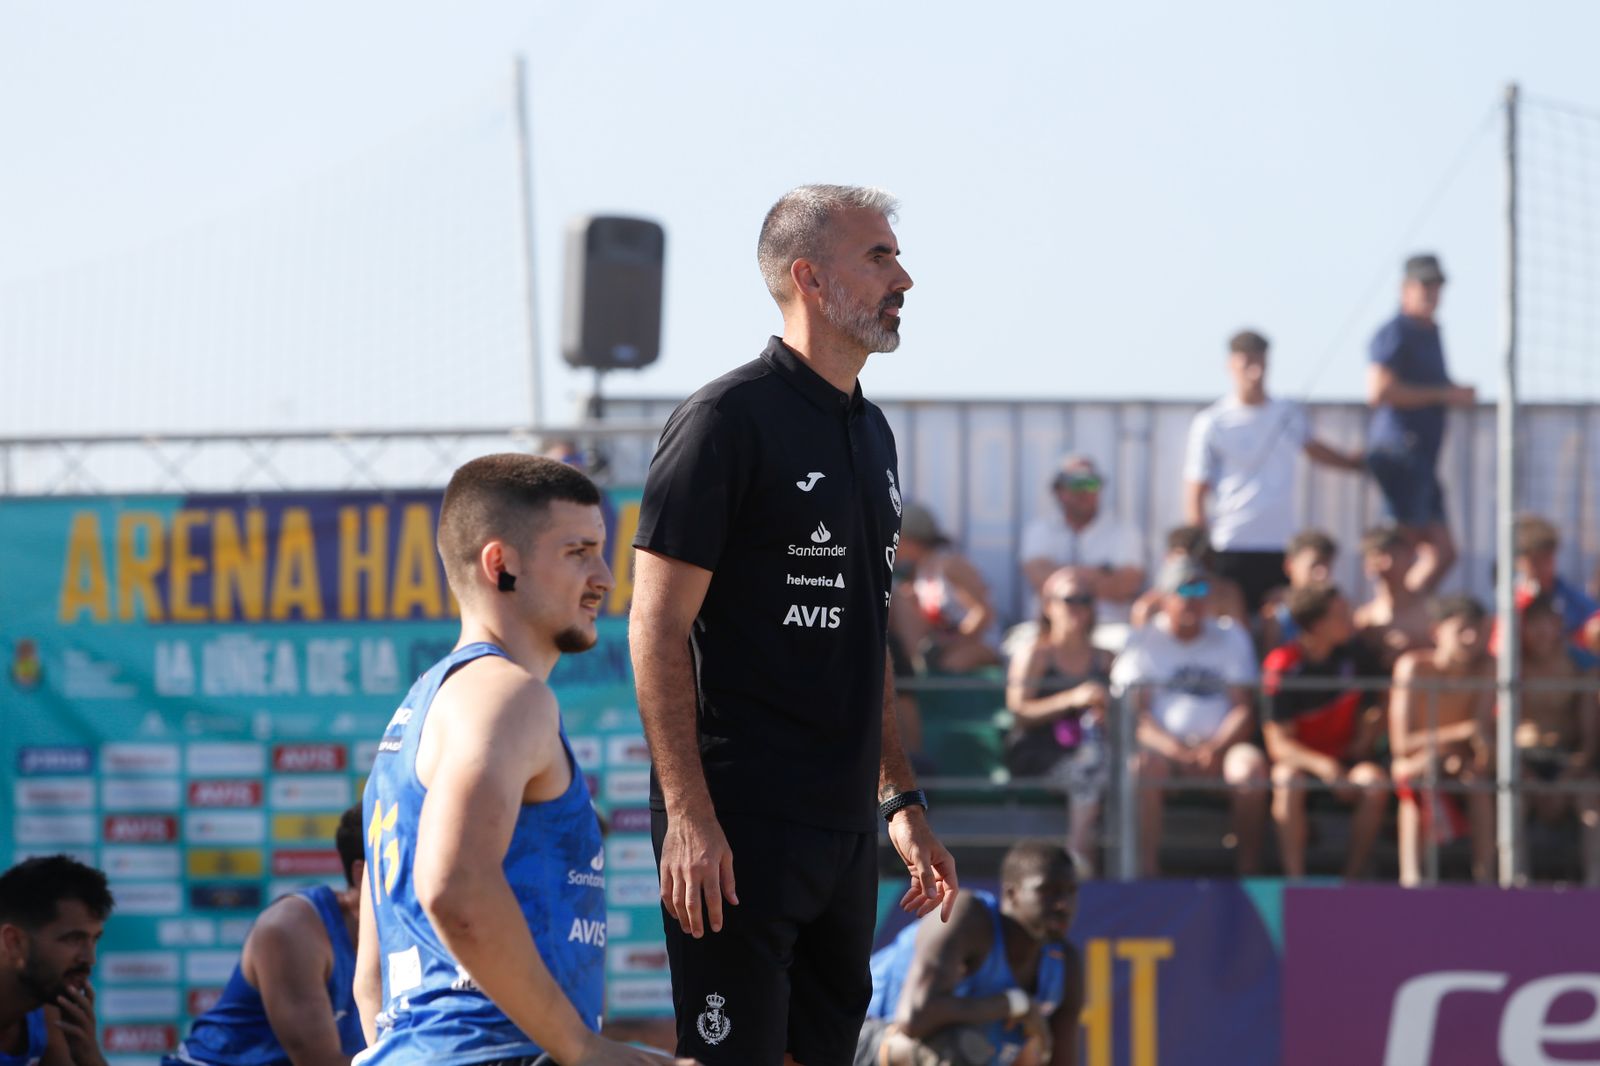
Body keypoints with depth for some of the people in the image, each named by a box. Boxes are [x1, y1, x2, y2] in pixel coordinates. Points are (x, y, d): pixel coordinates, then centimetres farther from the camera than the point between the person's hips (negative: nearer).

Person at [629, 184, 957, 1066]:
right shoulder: (726, 421, -9)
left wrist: (900, 803, 20)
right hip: (739, 827, -8)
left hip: (845, 828, 8)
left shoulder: (871, 433, 17)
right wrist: (689, 814, -20)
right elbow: (658, 628, -13)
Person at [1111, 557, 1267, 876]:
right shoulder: (1143, 643, 9)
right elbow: (1136, 711, -2)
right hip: (1165, 744, -1)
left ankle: (1249, 869, -27)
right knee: (1144, 763, -35)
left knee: (1251, 764, -31)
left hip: (1220, 745, 1)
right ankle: (1146, 871, -35)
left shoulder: (1232, 639, 14)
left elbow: (1243, 709, 6)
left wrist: (1214, 748, -15)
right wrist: (1177, 750, -20)